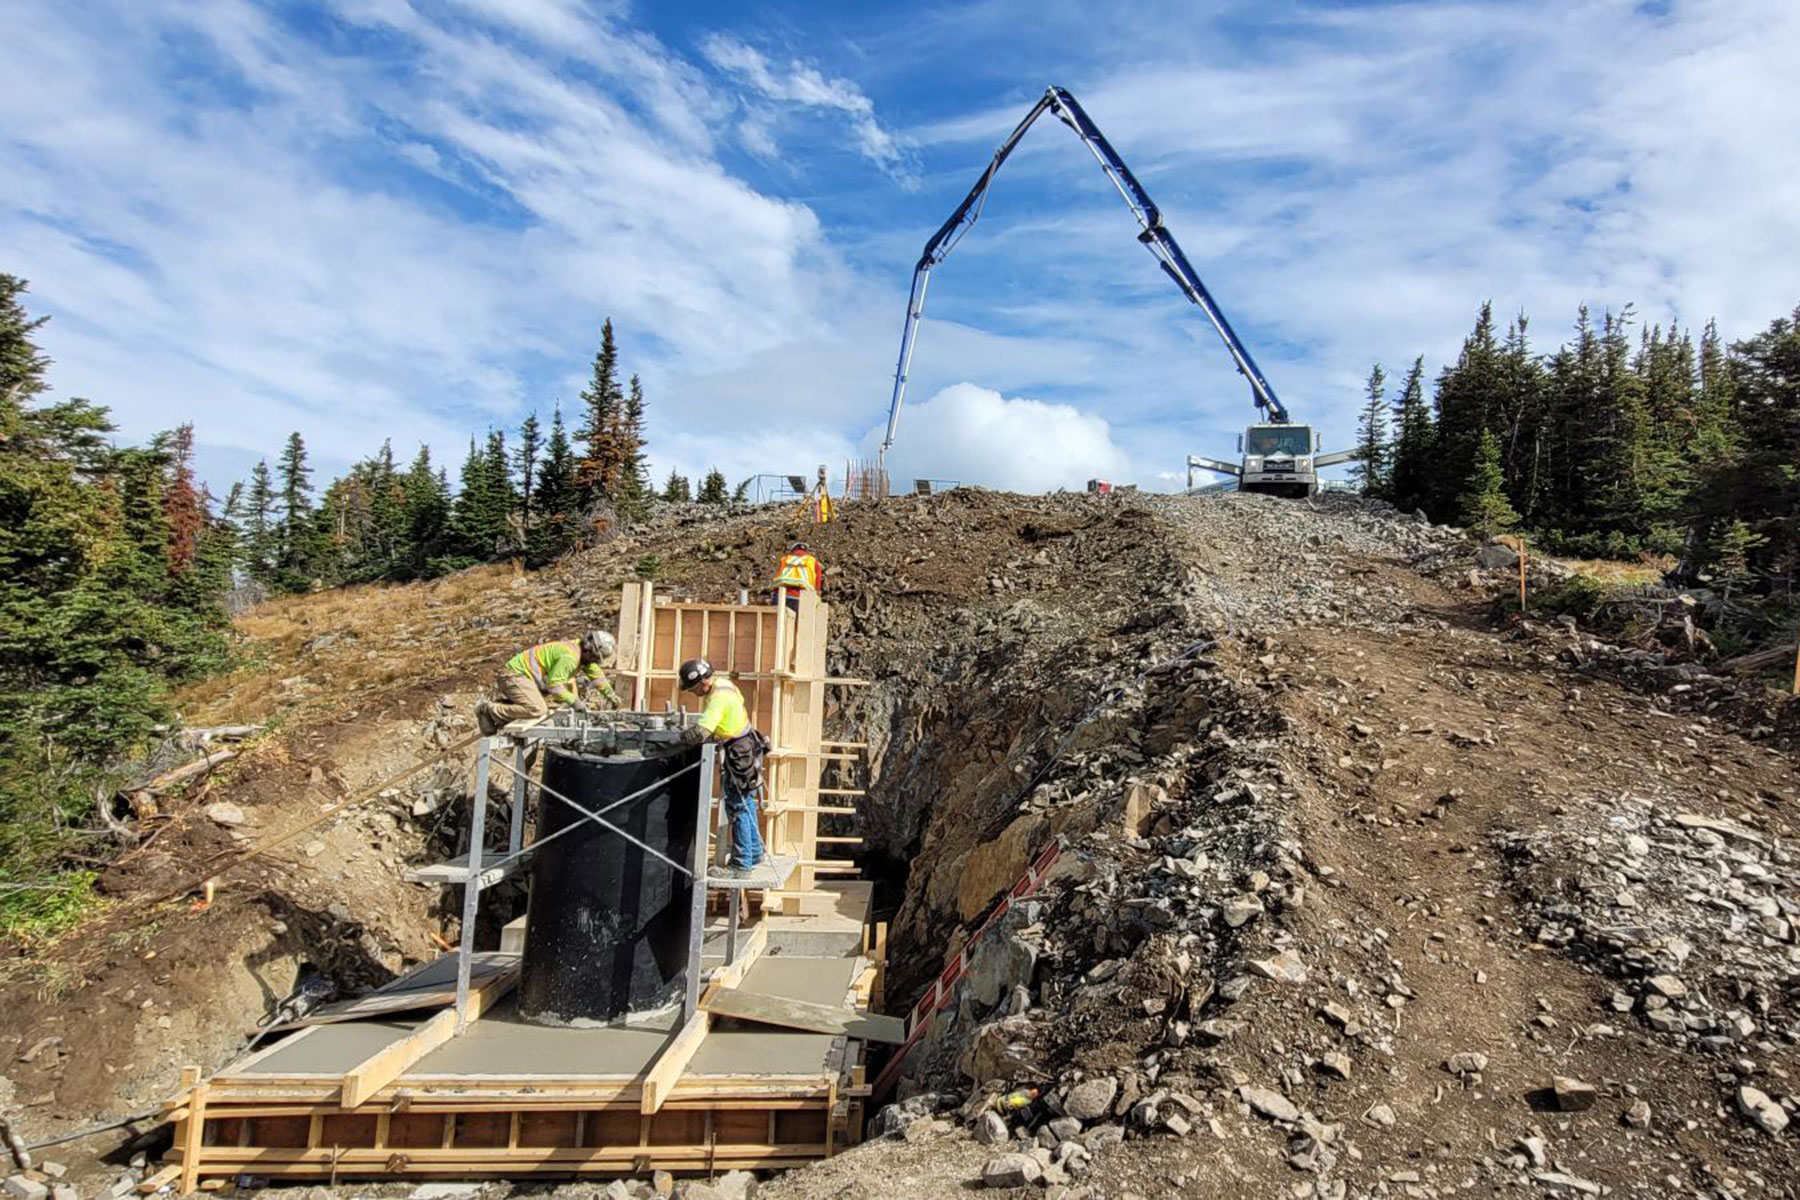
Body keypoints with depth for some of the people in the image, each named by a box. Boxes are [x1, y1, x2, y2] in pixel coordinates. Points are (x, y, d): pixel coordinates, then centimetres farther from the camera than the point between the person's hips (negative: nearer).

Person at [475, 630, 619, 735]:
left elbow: (596, 674, 22)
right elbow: (554, 684, -26)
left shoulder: (582, 650, 8)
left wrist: (610, 695, 23)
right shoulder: (569, 657, -25)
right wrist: (573, 700, -16)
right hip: (515, 675, -11)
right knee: (537, 710, -29)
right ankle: (487, 709, -17)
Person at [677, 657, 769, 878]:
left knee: (738, 809, -3)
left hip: (739, 758, -10)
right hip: (746, 751, 10)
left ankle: (741, 865, 5)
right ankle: (755, 853, 33)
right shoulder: (724, 684, 4)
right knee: (746, 805, 20)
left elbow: (700, 732, -35)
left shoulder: (718, 698, -26)